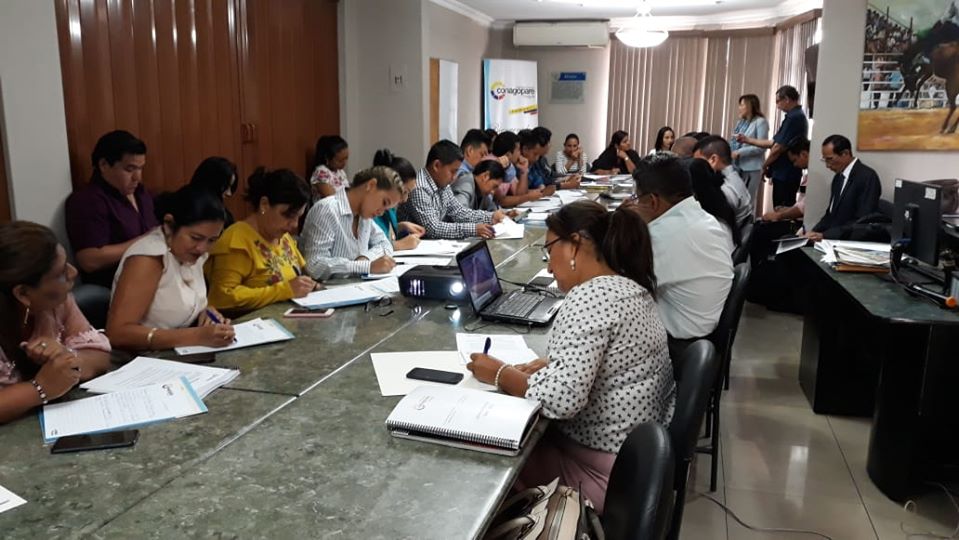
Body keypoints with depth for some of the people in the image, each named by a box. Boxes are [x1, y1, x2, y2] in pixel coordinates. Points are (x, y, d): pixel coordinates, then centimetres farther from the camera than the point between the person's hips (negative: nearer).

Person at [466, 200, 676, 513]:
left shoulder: (590, 296, -23)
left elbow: (561, 398, -31)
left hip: (606, 476, -8)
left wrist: (500, 373, -15)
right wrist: (551, 364, -1)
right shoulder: (630, 287, 6)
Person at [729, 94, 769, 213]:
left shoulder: (760, 122, -7)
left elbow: (761, 147, -14)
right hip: (737, 166, 7)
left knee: (748, 200, -1)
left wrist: (739, 152, -18)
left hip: (751, 168, -7)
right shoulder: (741, 122, 16)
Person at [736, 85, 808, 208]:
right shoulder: (797, 116, 16)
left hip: (785, 175, -10)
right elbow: (774, 143, 18)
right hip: (788, 173, 10)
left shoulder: (793, 118, -17)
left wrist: (764, 165, -1)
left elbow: (778, 148, -18)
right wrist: (747, 140, 15)